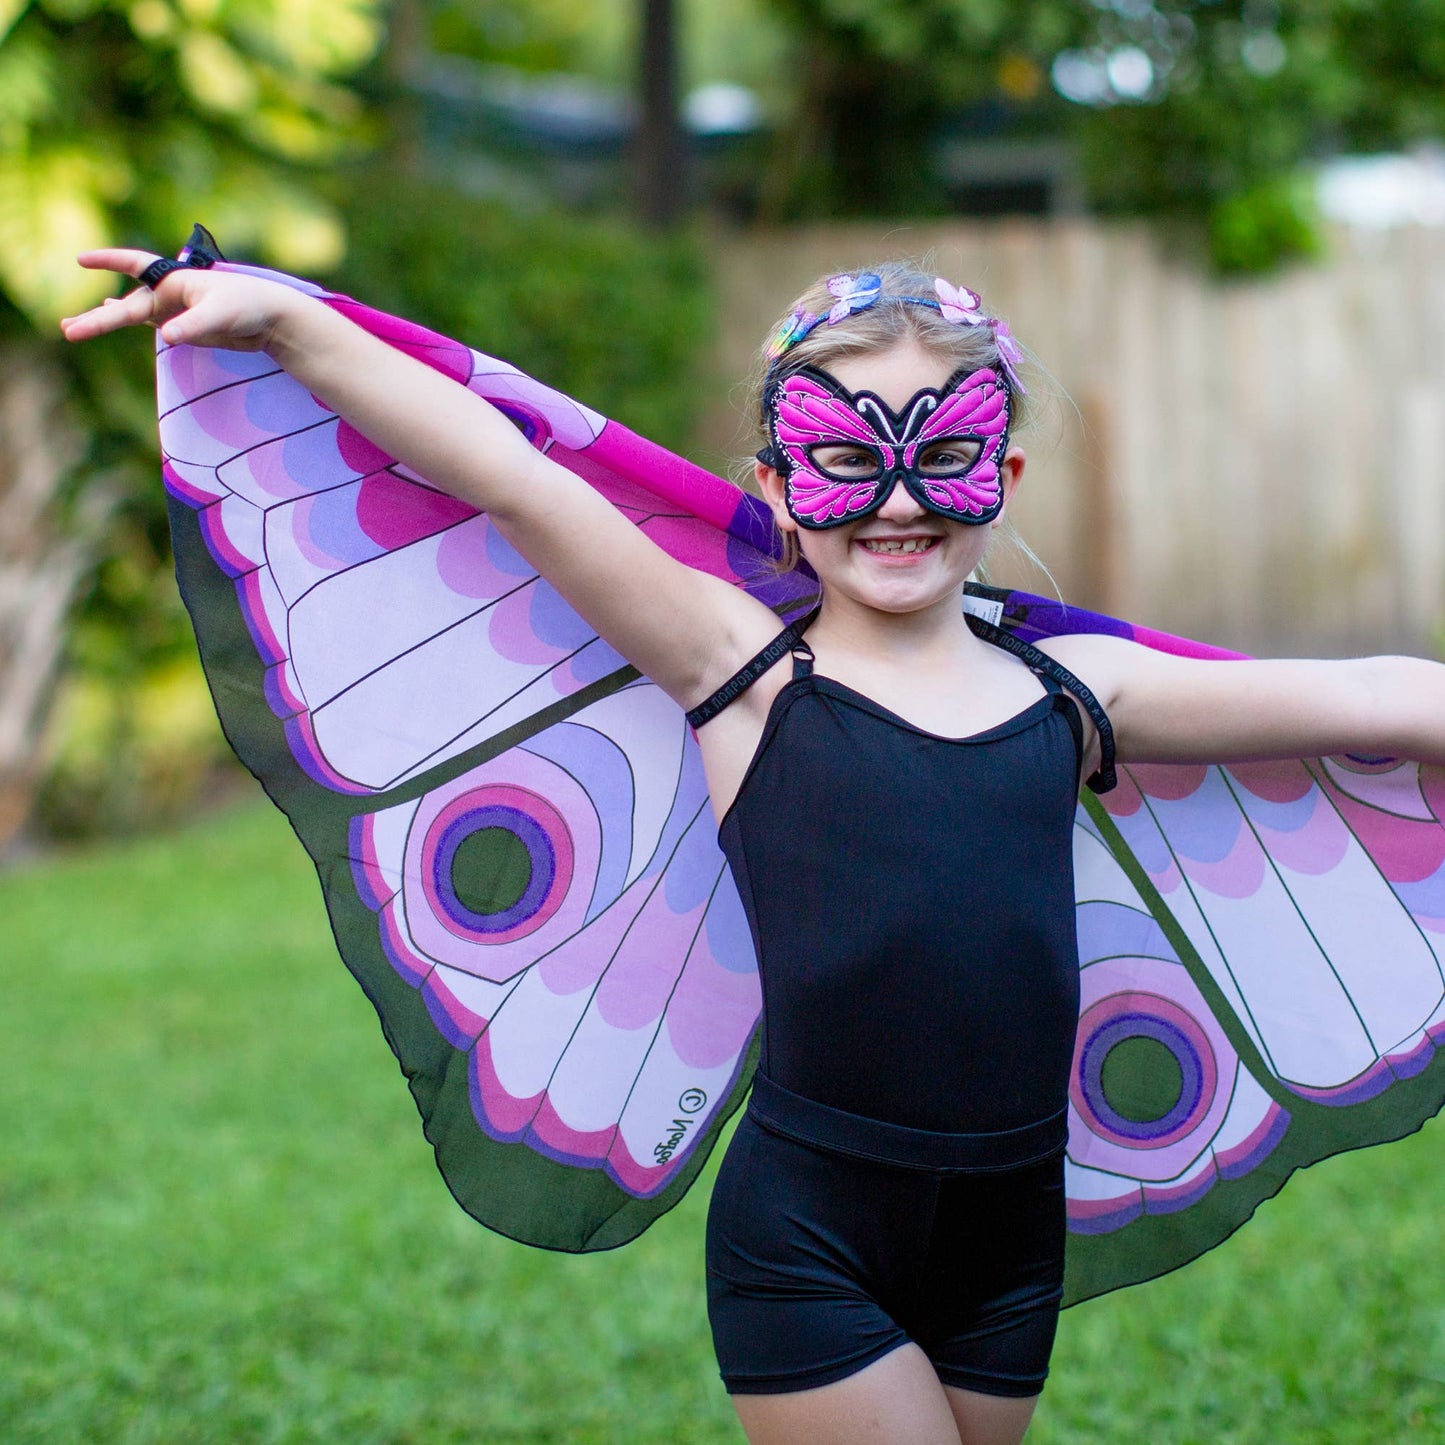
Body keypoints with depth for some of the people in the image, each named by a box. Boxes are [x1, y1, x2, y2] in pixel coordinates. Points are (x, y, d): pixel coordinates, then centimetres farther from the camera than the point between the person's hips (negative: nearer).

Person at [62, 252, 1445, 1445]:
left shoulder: (1069, 694, 6)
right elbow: (513, 483, -13)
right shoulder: (747, 676, -4)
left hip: (1008, 1235, 4)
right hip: (809, 1241, -4)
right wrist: (287, 323, -18)